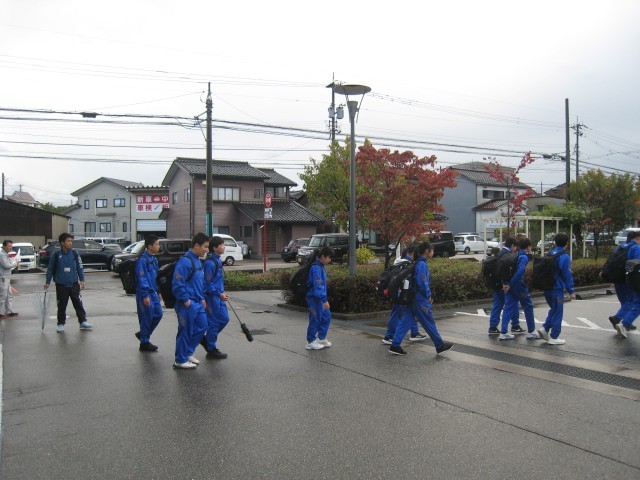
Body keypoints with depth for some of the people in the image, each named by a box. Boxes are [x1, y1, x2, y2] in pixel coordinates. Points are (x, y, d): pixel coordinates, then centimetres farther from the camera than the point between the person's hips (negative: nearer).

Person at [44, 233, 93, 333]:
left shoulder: (74, 254, 0)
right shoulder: (56, 255, -5)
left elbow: (79, 267, 4)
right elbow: (50, 269, 3)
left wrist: (82, 280, 0)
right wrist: (47, 282, 5)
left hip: (74, 284, 1)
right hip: (61, 285, -1)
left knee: (78, 303, 4)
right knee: (61, 306, 7)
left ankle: (83, 322, 11)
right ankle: (61, 324, 19)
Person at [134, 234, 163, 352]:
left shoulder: (154, 259, 12)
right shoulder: (142, 260, -16)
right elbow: (142, 279, -19)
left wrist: (158, 292, 20)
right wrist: (145, 296, -21)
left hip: (153, 293, 9)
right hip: (145, 294, -9)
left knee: (158, 314, 10)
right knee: (147, 318, -2)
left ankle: (143, 334, 27)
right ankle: (144, 343, 11)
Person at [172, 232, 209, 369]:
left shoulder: (198, 261, 13)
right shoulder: (185, 261, -18)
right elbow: (177, 283, -23)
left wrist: (202, 298, 17)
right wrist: (186, 300, -18)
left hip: (197, 303, 10)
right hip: (187, 304, -10)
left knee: (201, 326, 14)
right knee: (186, 331, 0)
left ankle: (188, 353, 29)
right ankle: (181, 360, 14)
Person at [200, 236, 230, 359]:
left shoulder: (218, 260, 11)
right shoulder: (210, 263, -19)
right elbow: (207, 283, -20)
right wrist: (219, 294, -21)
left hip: (218, 296, 10)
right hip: (212, 297, -10)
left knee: (224, 318, 13)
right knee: (213, 322, -1)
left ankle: (206, 339, 27)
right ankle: (211, 350, 11)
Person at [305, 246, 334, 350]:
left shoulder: (321, 266, 11)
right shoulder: (316, 268, -21)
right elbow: (318, 285, -26)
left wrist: (324, 299, 22)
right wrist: (325, 300, -26)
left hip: (320, 298, 10)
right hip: (314, 298, -10)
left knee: (326, 316, 14)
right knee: (315, 319, -1)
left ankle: (321, 338, 24)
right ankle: (311, 342, 11)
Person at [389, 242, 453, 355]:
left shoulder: (418, 263, 12)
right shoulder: (422, 264, -17)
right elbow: (422, 282, -23)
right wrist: (428, 295, -11)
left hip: (414, 298, 9)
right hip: (420, 299, -9)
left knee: (405, 321, 7)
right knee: (429, 322, 5)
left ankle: (395, 346, 7)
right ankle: (440, 345, 19)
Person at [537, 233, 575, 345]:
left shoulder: (550, 254, 9)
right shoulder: (564, 257, -14)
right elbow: (567, 275, -14)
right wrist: (571, 291, -8)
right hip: (557, 289, -7)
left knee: (553, 309, 22)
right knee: (557, 313, 3)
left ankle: (545, 328, 9)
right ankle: (554, 337, 8)